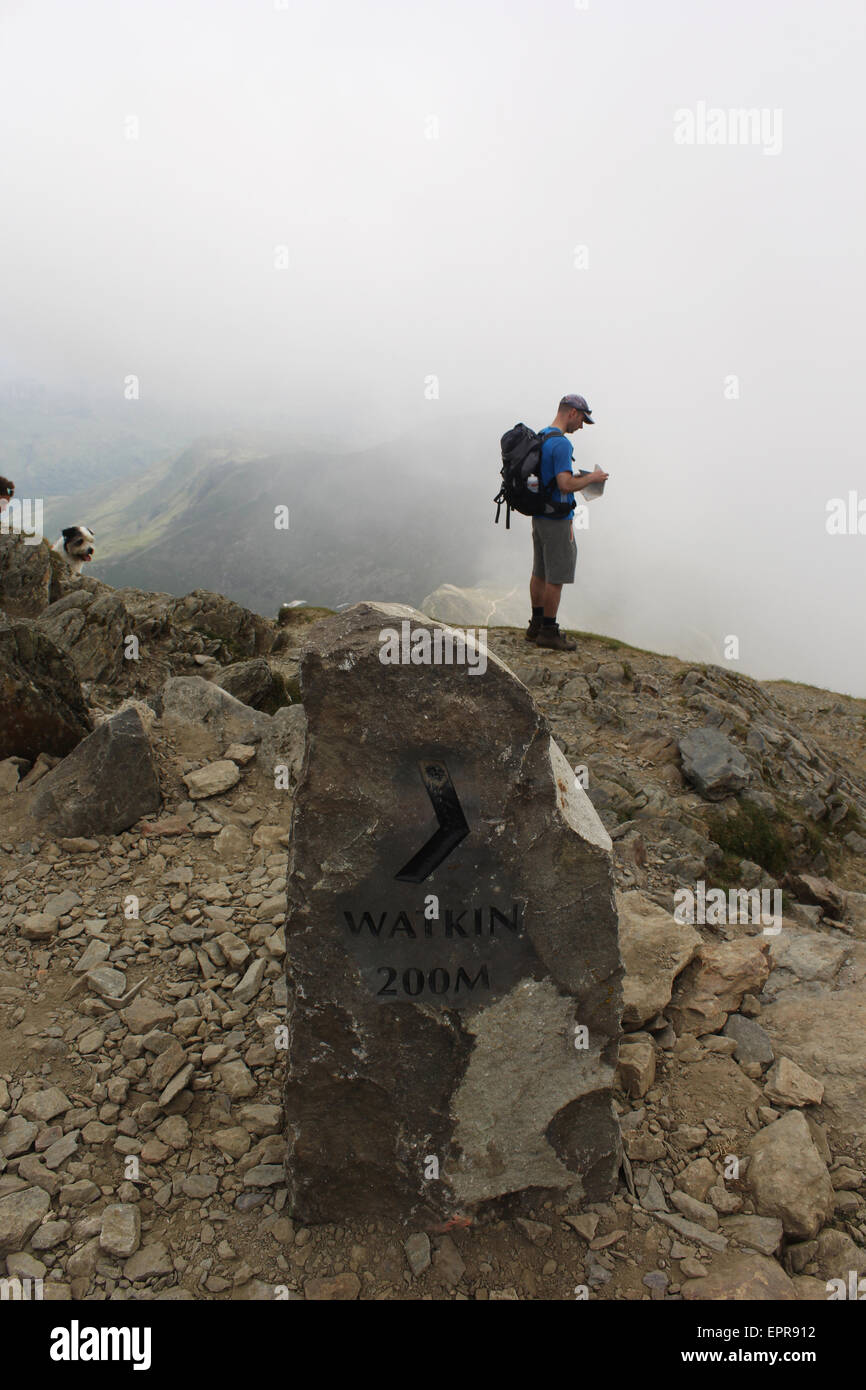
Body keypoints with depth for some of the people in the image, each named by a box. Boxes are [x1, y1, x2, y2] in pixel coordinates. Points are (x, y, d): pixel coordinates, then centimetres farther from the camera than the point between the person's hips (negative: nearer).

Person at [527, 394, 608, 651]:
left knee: (540, 572, 15)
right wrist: (592, 478, -10)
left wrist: (576, 478, 16)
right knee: (556, 577, -2)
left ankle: (536, 625, 23)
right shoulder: (561, 444, -19)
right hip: (556, 520, -10)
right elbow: (565, 485, -26)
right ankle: (548, 632, 5)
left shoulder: (539, 438, 12)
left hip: (539, 515, 10)